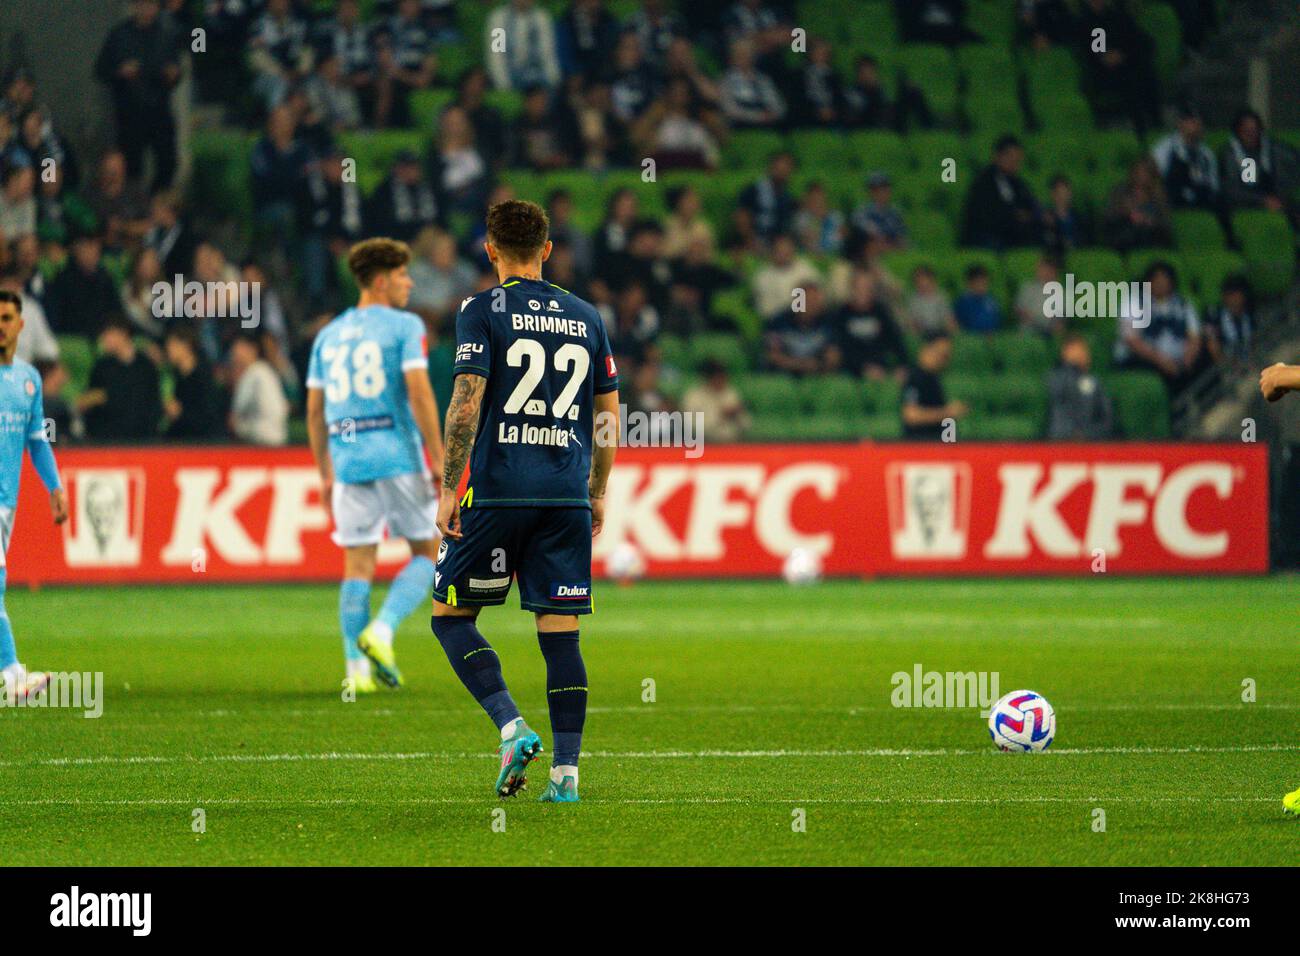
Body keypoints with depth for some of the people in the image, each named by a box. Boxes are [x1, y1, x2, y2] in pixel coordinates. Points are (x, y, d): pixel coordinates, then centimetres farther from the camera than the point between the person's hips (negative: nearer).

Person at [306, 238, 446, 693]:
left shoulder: (328, 335, 14)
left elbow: (314, 409, 14)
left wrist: (325, 474, 20)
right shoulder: (404, 327, -3)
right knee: (428, 553, 9)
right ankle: (381, 631, -10)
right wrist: (441, 462, -11)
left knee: (358, 565, 6)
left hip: (348, 462, 5)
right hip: (398, 458, -5)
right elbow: (419, 393, -13)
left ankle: (357, 668, 0)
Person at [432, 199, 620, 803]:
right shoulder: (586, 318, 12)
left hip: (497, 492, -4)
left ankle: (512, 728, -10)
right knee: (561, 633, 4)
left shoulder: (483, 311, -2)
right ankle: (565, 772, 0)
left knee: (451, 615, 8)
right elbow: (608, 417, 15)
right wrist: (597, 493, 24)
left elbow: (466, 404, -10)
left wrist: (449, 490, -6)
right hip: (568, 495, 4)